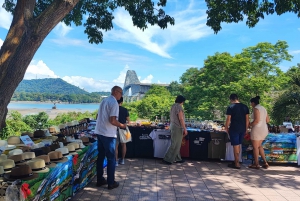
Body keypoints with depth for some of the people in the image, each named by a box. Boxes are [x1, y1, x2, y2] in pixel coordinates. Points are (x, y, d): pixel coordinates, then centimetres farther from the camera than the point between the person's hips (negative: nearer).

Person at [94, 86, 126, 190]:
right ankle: (111, 183, 11)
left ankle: (100, 180, 25)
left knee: (100, 157, 15)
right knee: (111, 159, 3)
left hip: (99, 132, 9)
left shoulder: (104, 100, 13)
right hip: (108, 134, -8)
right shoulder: (114, 102, -14)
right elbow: (112, 120, -22)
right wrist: (121, 125, -5)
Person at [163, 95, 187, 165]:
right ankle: (167, 159, -1)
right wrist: (185, 129, -15)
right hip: (177, 127, -10)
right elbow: (181, 119, -19)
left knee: (177, 144, 15)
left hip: (172, 126, 10)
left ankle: (177, 159, 23)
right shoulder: (179, 107, -15)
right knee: (175, 145, -3)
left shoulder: (173, 106, 12)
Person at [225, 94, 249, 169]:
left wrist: (226, 128, 2)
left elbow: (228, 119, -11)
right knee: (239, 145, 18)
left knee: (235, 146, 0)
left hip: (234, 129, -5)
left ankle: (237, 164, 5)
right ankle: (236, 161, 27)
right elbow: (247, 119, 7)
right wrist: (246, 129, 14)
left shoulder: (230, 107, -8)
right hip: (242, 129, 6)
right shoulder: (245, 107, 6)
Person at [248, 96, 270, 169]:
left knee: (255, 147, 3)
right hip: (264, 129, 9)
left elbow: (256, 120, -21)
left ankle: (256, 164, 11)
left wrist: (250, 124, -7)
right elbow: (268, 120, 17)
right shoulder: (263, 108, 14)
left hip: (257, 129, -9)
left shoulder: (256, 108, -14)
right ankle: (265, 162, 19)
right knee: (259, 146, 20)